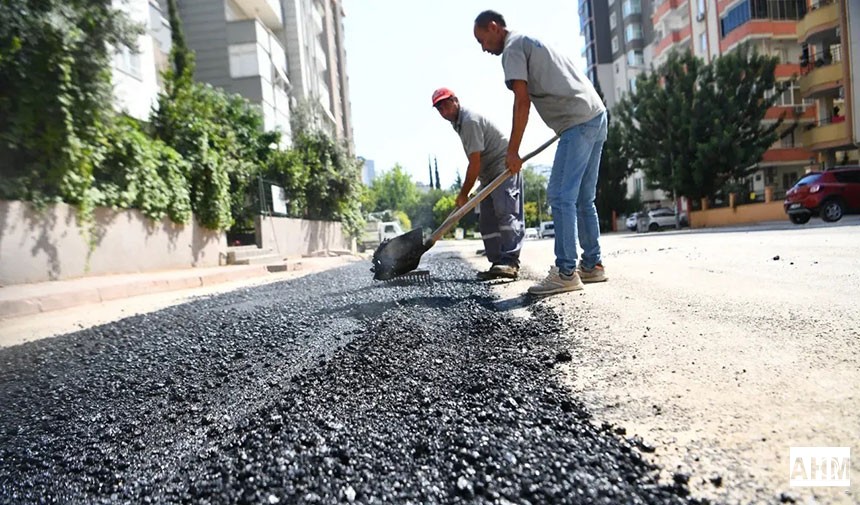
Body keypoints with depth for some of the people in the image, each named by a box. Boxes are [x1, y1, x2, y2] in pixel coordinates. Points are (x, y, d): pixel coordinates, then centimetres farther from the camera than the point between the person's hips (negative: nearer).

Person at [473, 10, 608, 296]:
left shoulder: (513, 48, -3)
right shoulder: (532, 41, 27)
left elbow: (522, 102, -13)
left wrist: (512, 151, -10)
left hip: (579, 122, -10)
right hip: (596, 115, 10)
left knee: (561, 196, -11)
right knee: (583, 198, 10)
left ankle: (566, 272, -10)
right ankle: (592, 265, 15)